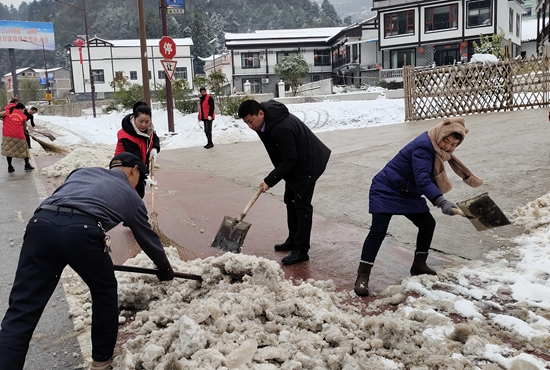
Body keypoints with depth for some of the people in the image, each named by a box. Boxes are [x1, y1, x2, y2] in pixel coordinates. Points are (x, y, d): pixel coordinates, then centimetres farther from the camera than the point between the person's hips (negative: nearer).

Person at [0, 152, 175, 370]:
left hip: (41, 223, 3)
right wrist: (164, 268, 55)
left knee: (21, 311, 5)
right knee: (105, 294, 24)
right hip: (83, 231, -3)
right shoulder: (131, 196, 28)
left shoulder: (83, 171, 36)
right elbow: (148, 238, 39)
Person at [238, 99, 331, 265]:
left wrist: (270, 180, -24)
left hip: (306, 164, -10)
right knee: (290, 201, 16)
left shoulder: (282, 129, -35)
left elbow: (289, 161, -29)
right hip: (294, 164, 10)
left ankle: (301, 250, -4)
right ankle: (293, 240, 28)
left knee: (302, 204, -9)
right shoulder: (267, 119, -4)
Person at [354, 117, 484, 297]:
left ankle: (419, 265, 27)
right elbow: (422, 179, -38)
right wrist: (441, 202, -49)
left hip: (409, 193, 10)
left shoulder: (435, 146, 2)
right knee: (379, 229, -19)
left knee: (428, 224, 10)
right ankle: (362, 276, -15)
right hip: (386, 190, -10)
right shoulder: (423, 147, -27)